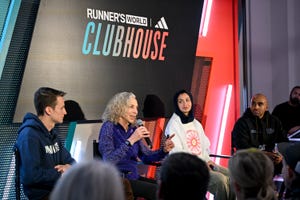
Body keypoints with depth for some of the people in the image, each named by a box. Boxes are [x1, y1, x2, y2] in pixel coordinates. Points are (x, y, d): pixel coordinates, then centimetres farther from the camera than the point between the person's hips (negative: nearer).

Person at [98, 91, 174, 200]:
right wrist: (130, 141, -26)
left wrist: (164, 150, -6)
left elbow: (146, 156, 13)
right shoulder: (109, 127, -11)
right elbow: (108, 161, -22)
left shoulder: (132, 129, 9)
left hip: (133, 177, 7)